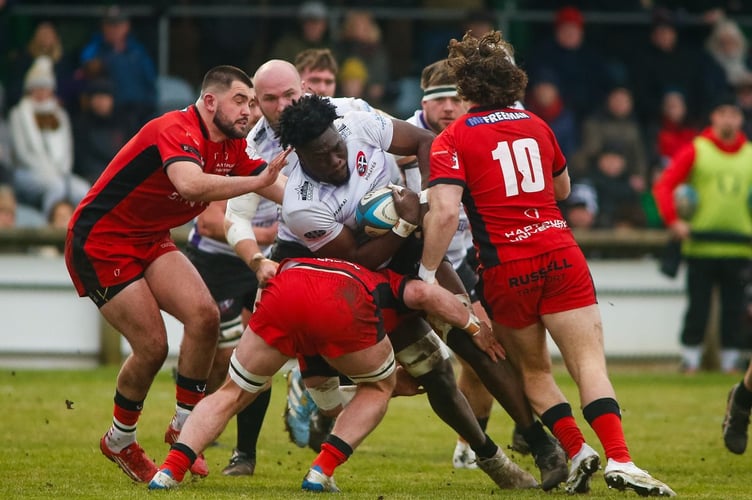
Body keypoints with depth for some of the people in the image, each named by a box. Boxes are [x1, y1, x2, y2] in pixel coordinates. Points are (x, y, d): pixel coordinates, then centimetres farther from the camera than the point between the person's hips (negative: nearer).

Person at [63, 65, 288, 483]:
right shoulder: (177, 131, -26)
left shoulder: (233, 147, 2)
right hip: (99, 241, -8)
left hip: (150, 240, 8)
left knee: (205, 315, -13)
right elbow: (189, 182, -46)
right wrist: (256, 182, -50)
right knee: (152, 346, -11)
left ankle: (184, 426, 1)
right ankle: (120, 443, 13)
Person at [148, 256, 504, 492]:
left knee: (234, 393, 23)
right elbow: (422, 294, 11)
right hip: (342, 303, -3)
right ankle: (323, 470, 13)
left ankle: (171, 469, 6)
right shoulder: (389, 283, 36)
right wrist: (473, 325, 21)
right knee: (379, 386, 27)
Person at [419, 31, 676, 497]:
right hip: (561, 254, 2)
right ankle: (619, 459, -22)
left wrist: (426, 276, -10)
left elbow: (444, 212, -16)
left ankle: (576, 450, 3)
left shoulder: (453, 140, -2)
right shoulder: (536, 126, 12)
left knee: (534, 370, 18)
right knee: (590, 361, -4)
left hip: (505, 268, -2)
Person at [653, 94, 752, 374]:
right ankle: (690, 358, 5)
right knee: (698, 306, -2)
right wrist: (673, 220, -14)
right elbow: (663, 186, -3)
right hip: (700, 244, -3)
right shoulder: (696, 151, 1)